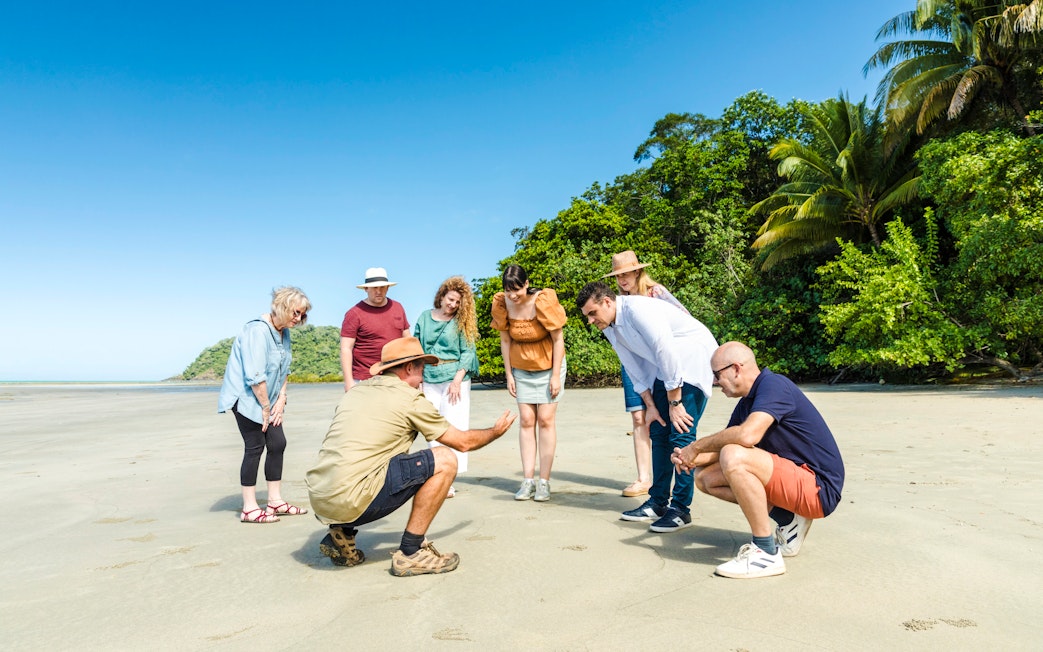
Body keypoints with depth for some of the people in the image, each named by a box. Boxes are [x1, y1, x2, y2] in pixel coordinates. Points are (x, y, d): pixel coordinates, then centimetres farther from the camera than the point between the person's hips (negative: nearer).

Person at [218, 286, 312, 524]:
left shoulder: (284, 332, 7)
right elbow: (255, 377, -23)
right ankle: (249, 508, 4)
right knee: (255, 447, -7)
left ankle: (275, 501, 16)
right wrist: (266, 408, -16)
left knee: (278, 444, 6)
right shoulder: (258, 330, -21)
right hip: (247, 398, -9)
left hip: (268, 400, 9)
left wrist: (281, 400, 2)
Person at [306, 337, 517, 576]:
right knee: (444, 461, -3)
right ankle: (410, 552, 1)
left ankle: (341, 535, 19)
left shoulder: (356, 390, 17)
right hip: (350, 502, -8)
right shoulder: (411, 399, -2)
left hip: (317, 500, 8)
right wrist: (496, 431, 28)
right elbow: (463, 442, 8)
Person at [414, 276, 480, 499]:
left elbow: (468, 352, -3)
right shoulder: (424, 318, 10)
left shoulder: (462, 321, 2)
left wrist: (458, 379, -13)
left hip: (455, 379, -3)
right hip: (429, 380, 3)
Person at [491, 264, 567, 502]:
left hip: (548, 366, -3)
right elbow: (505, 340, -2)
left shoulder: (544, 301, -23)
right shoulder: (502, 304, -12)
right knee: (526, 421, 2)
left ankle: (544, 481, 3)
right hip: (521, 370, 3)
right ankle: (528, 480, 6)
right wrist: (508, 374, -1)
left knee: (545, 420, -4)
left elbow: (558, 340, -15)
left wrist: (556, 376, -15)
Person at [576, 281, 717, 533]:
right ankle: (658, 502, 15)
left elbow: (666, 353, -26)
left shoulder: (638, 309, -25)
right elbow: (635, 368, 9)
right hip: (665, 369, 9)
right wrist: (650, 406, 3)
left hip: (694, 359, -8)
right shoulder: (609, 328, 2)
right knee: (659, 433, 6)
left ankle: (681, 508, -4)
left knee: (681, 434, -12)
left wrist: (674, 402, -21)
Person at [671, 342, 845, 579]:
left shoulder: (774, 385, -17)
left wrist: (697, 446, -19)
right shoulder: (747, 403, 11)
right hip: (791, 479, 10)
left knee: (733, 457, -30)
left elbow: (747, 435, -34)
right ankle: (787, 520, 5)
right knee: (705, 477, 5)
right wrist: (692, 460, -7)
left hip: (818, 488, -9)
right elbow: (725, 444, 14)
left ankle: (767, 553, -18)